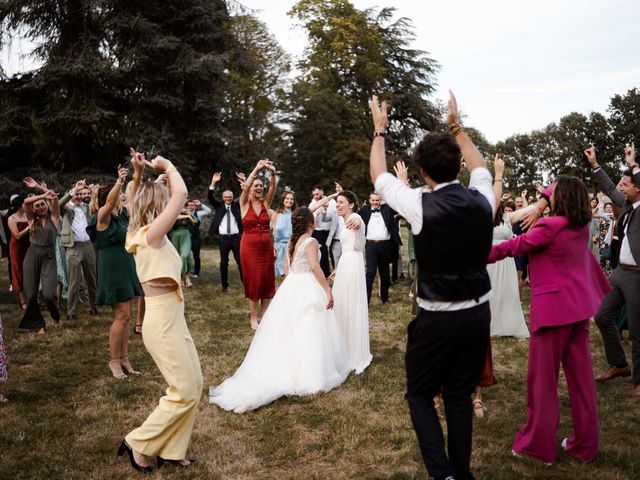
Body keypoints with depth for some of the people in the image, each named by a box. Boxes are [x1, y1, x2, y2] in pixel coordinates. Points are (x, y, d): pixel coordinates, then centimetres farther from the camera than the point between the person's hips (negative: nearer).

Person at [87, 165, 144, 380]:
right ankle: (114, 360, 6)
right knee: (122, 316, -6)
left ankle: (124, 358, 17)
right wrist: (119, 181, -46)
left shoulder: (120, 214, 10)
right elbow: (109, 202, -32)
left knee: (125, 316, 10)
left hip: (126, 269, 8)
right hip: (113, 271, -8)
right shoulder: (103, 216, -12)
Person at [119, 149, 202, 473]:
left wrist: (138, 174, 11)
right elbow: (181, 193, -24)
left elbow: (134, 203, 26)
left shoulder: (140, 233, 8)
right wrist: (167, 165, -8)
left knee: (194, 384, 13)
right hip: (162, 321, -10)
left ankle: (170, 451, 22)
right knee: (184, 392, -2)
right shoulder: (151, 234, -17)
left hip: (172, 318, 10)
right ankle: (139, 443, 13)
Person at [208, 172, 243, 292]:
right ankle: (224, 285, 13)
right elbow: (210, 197, -5)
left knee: (240, 261, 2)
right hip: (223, 238, 0)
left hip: (236, 237, 0)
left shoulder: (236, 205, 9)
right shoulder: (219, 205, 8)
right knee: (224, 262, 5)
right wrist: (213, 183, -18)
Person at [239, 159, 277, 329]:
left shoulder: (265, 202, 5)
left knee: (267, 280, 5)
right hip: (249, 246, -3)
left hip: (266, 246, 3)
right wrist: (257, 169, -27)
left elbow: (272, 187, -10)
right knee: (253, 280, 0)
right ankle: (253, 317, 11)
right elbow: (245, 187, -18)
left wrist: (273, 172, -28)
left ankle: (265, 316, 15)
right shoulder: (244, 203, -1)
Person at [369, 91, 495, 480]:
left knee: (420, 394, 14)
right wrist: (456, 125, 27)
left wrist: (380, 131, 13)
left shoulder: (421, 206, -17)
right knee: (460, 396, 18)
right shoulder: (482, 200, -5)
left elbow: (379, 176, 0)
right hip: (478, 313, 5)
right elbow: (479, 166, 19)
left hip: (437, 318, -5)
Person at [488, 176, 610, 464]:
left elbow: (514, 246, -12)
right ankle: (585, 443, 24)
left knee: (542, 378, 3)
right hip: (579, 306, 8)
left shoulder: (551, 227, -16)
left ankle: (539, 444, 13)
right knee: (580, 376, 13)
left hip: (553, 308, -8)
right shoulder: (582, 227, 7)